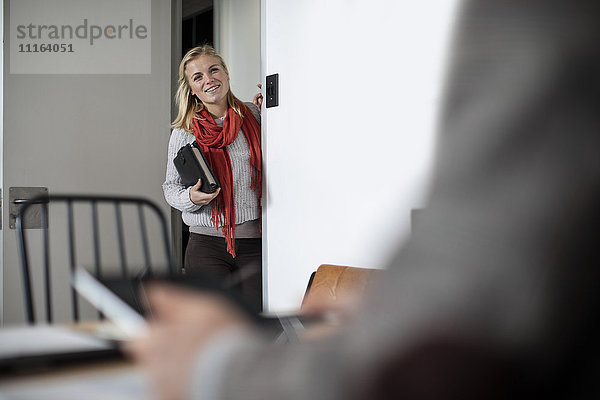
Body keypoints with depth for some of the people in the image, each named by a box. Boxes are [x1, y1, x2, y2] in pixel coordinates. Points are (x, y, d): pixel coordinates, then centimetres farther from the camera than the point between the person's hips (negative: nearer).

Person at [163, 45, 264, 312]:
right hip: (207, 244, 0)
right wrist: (191, 197, -12)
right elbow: (170, 187, 10)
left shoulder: (254, 116, 5)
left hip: (255, 244, 1)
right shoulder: (184, 132, 2)